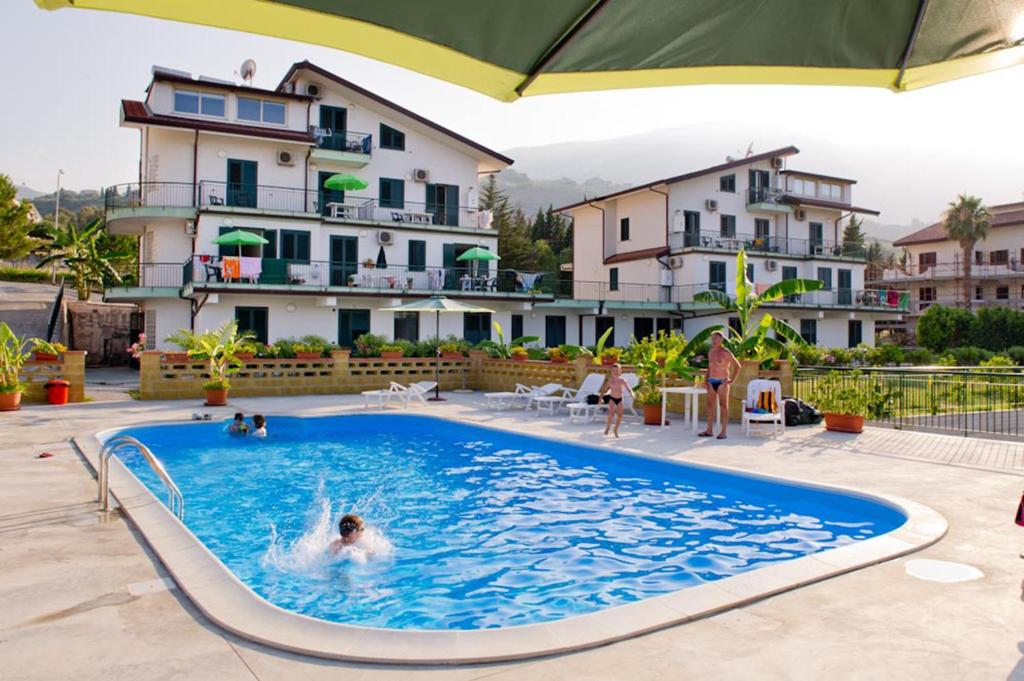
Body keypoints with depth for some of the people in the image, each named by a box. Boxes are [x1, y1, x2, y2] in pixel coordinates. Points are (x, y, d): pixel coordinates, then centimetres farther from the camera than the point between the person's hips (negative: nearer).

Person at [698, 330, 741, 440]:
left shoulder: (725, 352, -9)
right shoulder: (711, 352, 12)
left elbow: (737, 366, -8)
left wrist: (732, 380, -10)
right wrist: (706, 379, 12)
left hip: (722, 382, -7)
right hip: (711, 381, 7)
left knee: (723, 406, -2)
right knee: (710, 405, 7)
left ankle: (723, 432, 0)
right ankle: (709, 430, 13)